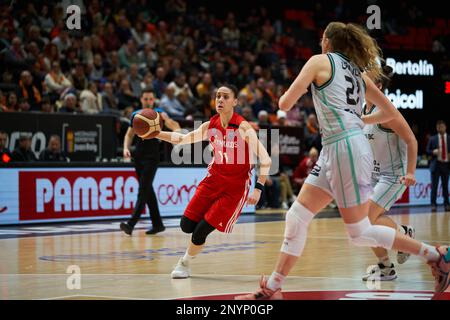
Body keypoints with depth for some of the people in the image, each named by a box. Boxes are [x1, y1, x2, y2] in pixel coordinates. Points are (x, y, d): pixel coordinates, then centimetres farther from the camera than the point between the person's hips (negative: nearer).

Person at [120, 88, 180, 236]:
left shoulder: (158, 112, -5)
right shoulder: (135, 115, 9)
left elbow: (172, 124, -22)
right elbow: (129, 134, 19)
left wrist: (167, 119, -44)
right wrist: (126, 148, 1)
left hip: (152, 156, -6)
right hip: (139, 155, 6)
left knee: (143, 190, -12)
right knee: (147, 190, 10)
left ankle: (131, 224, -19)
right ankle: (157, 224, 19)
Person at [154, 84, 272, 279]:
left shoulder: (243, 128, -18)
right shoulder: (211, 125, -2)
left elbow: (265, 159, -19)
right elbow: (183, 139, 10)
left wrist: (258, 189, -25)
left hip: (236, 186, -5)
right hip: (214, 179, 5)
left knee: (201, 231, -8)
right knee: (186, 225, -1)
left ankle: (184, 264, 18)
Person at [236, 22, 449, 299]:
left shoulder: (320, 61, 0)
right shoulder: (357, 73, 20)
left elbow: (285, 104, -2)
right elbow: (391, 112, 22)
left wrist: (295, 90, 21)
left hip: (346, 146, -9)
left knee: (359, 233, -3)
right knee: (297, 217, 7)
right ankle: (272, 289, 7)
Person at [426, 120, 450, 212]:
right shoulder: (432, 139, 5)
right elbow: (427, 150, 6)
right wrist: (433, 152, -14)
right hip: (436, 164, -1)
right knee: (434, 186, -4)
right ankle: (433, 205, -1)